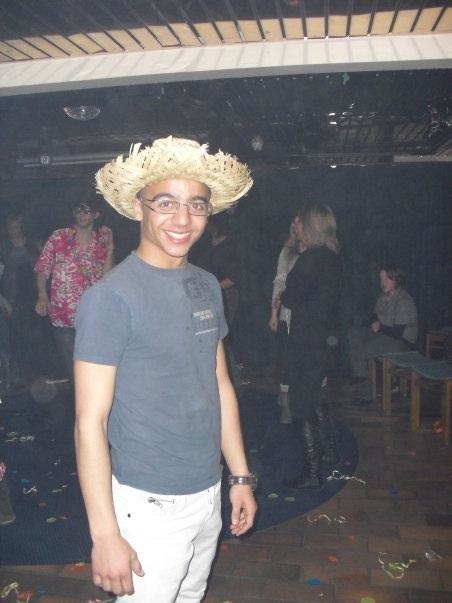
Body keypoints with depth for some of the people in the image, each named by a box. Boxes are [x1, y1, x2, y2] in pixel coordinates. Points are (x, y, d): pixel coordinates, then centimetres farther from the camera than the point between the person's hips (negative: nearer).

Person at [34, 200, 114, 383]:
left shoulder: (101, 241, 4)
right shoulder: (58, 237, 1)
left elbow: (106, 277, -3)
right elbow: (42, 268, 0)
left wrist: (109, 249, -10)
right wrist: (42, 296, -12)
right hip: (62, 315, -1)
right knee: (72, 366, 9)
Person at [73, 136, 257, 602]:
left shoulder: (207, 287, 2)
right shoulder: (110, 298, -18)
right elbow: (90, 422, -17)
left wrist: (240, 477, 10)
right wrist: (105, 535, -16)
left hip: (209, 494, 7)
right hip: (150, 505, -6)